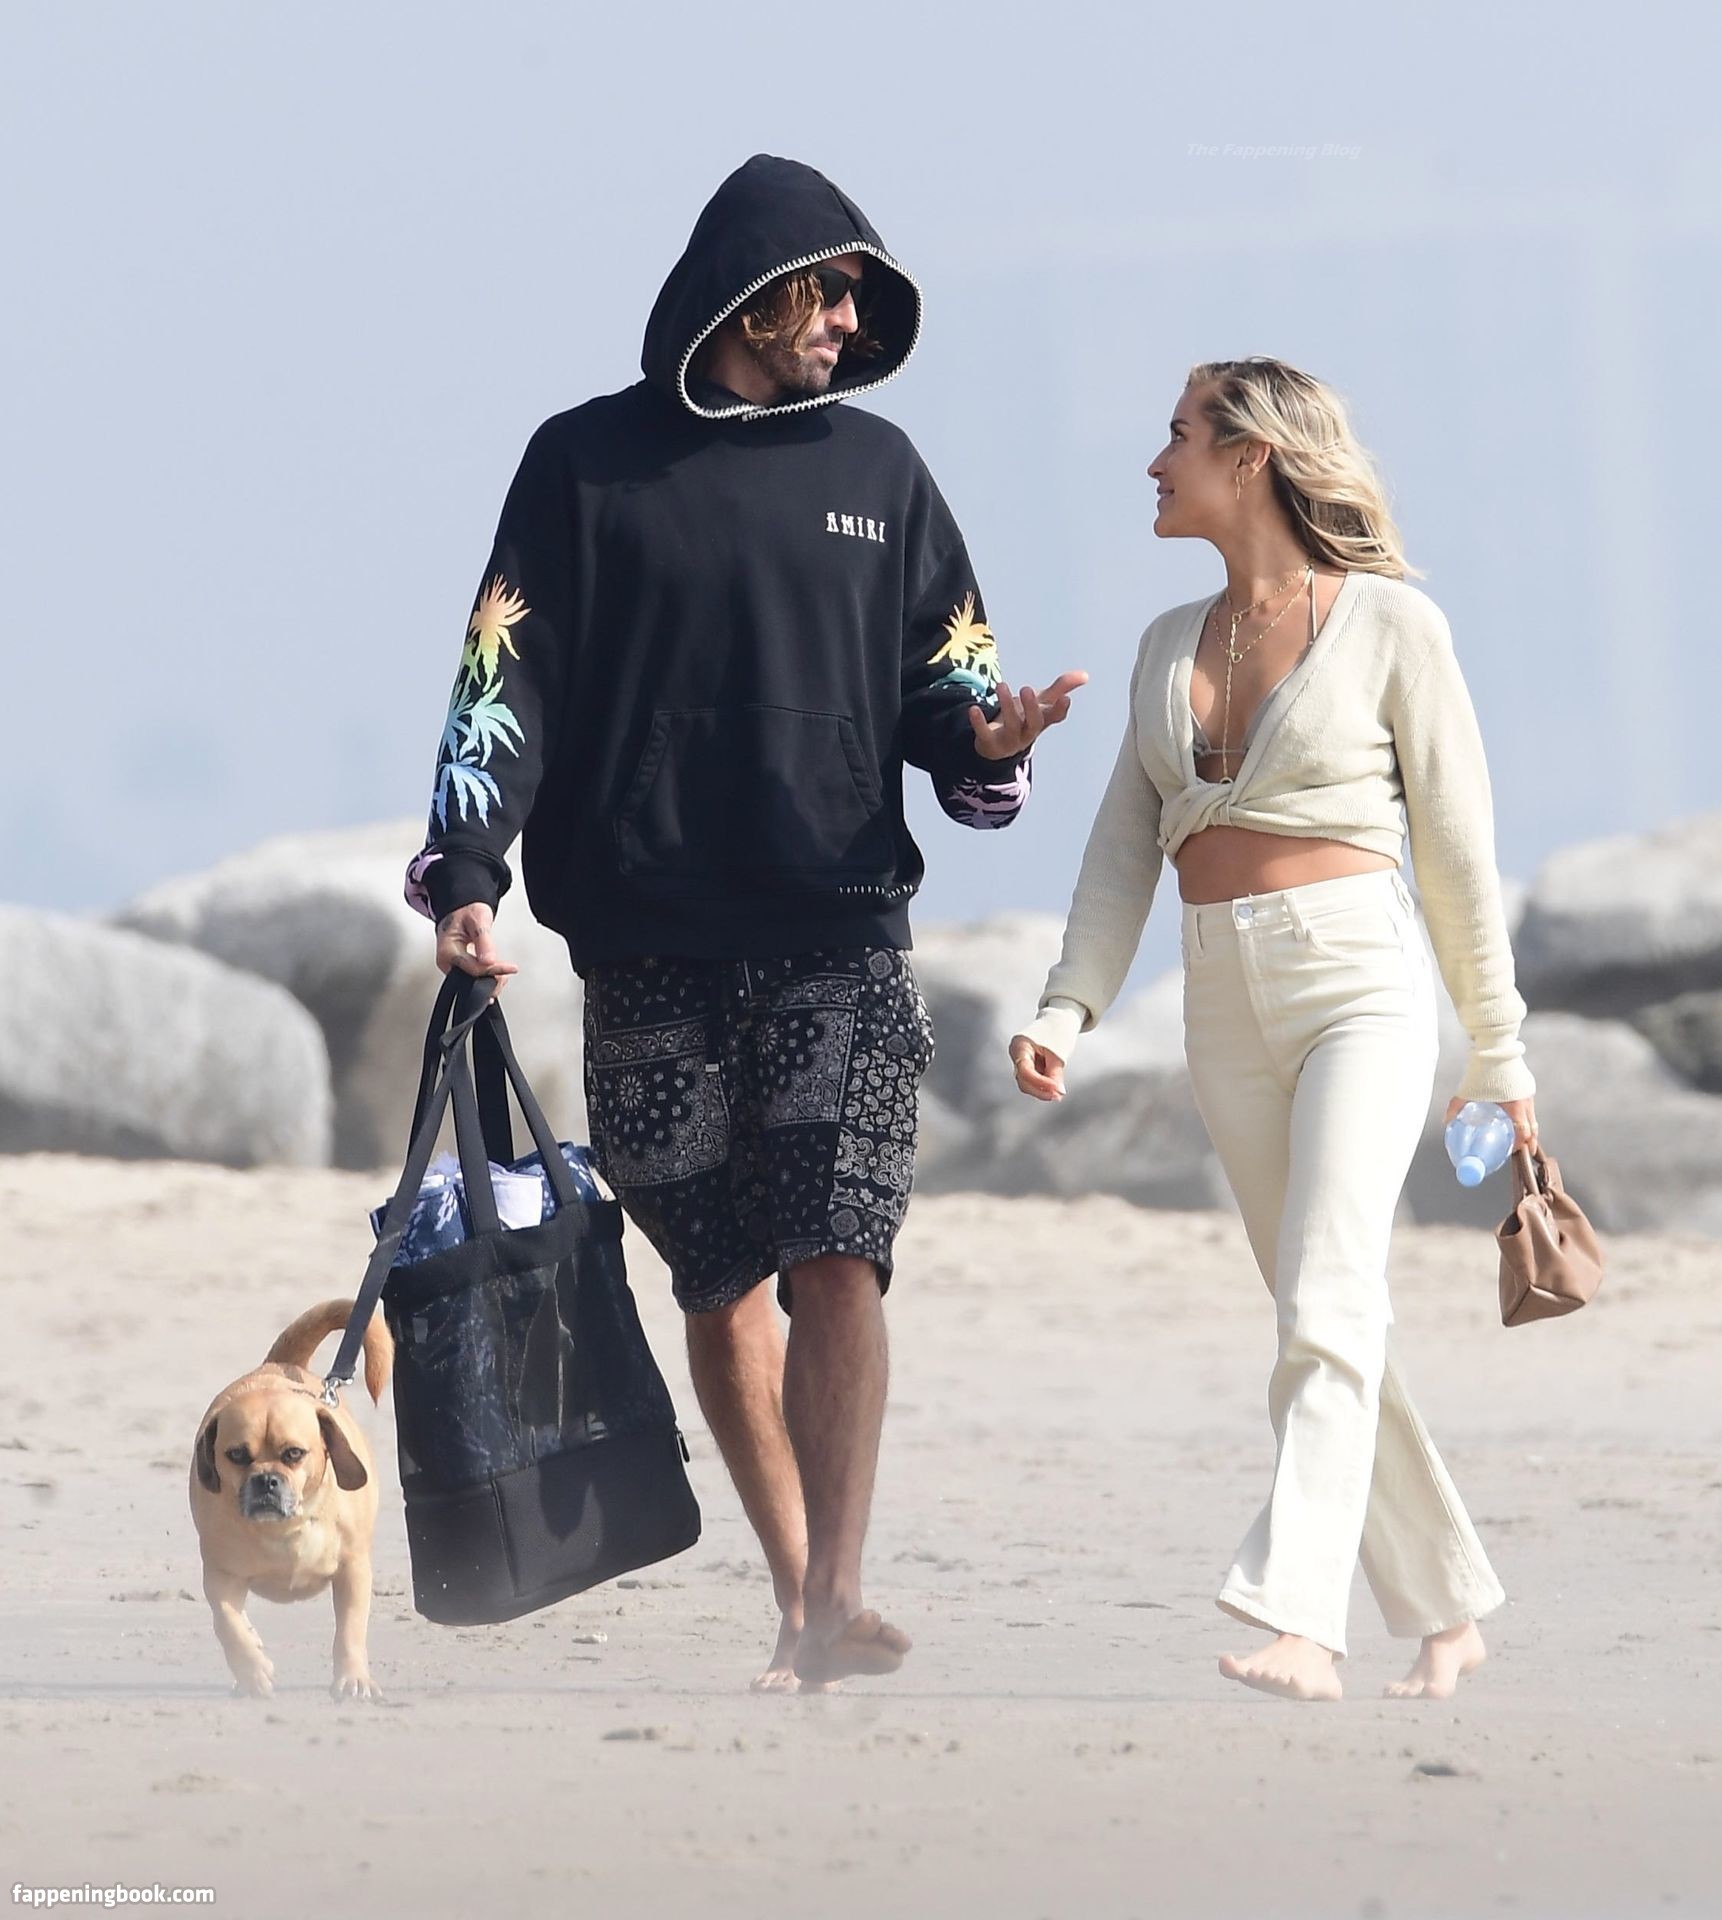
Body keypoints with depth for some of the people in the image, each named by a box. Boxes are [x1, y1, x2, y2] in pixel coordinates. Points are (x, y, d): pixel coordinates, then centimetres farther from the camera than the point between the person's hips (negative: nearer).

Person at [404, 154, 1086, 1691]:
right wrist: (465, 874, -10)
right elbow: (506, 681, 2)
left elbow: (945, 686, 14)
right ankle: (795, 1596, 13)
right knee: (720, 1283, 4)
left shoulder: (874, 469, 13)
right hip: (653, 950, 0)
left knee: (837, 1259, -14)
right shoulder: (590, 465, 6)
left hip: (840, 935, 0)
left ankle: (835, 1594, -19)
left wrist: (988, 744, -10)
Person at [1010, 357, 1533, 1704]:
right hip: (1228, 1008, 6)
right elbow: (1125, 846, 12)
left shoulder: (1390, 626, -1)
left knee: (1327, 1307, -20)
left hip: (1360, 986, -6)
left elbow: (1457, 847, 0)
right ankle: (1448, 1608, 18)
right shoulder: (1172, 646, 15)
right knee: (1325, 1324, 8)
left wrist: (1500, 1053, 2)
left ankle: (1297, 1620, -30)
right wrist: (1068, 1011, -2)